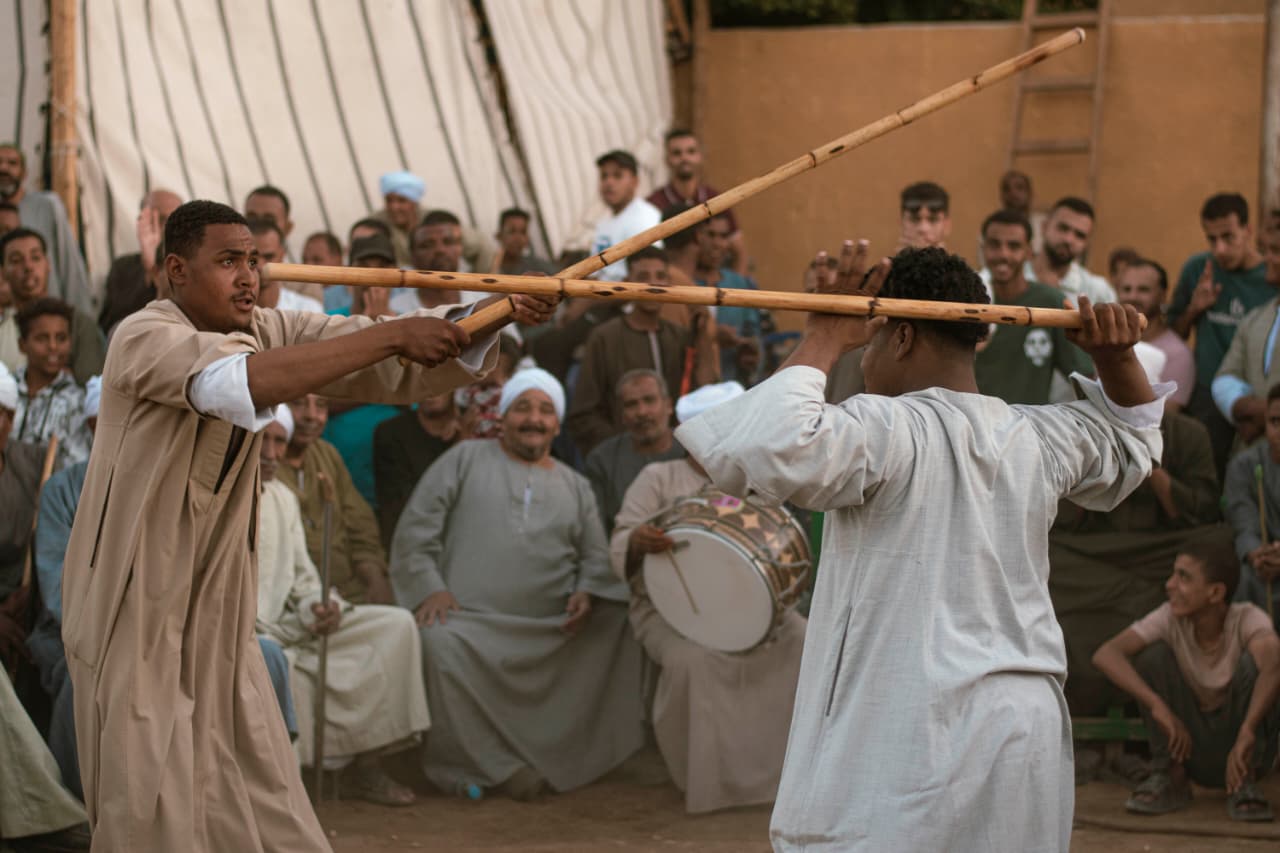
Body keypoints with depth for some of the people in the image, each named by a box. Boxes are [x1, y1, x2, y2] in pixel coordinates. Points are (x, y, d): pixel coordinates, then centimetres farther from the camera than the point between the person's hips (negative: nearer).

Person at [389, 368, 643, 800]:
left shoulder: (574, 486, 25)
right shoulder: (466, 459, 15)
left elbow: (596, 557, 19)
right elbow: (416, 528, 8)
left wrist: (586, 592, -3)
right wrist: (429, 587, -7)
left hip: (550, 630, 4)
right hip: (470, 619, -4)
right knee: (440, 644, -36)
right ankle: (494, 764, -26)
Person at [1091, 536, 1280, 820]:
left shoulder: (1246, 619, -21)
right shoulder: (1171, 619, -14)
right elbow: (1105, 655, -27)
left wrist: (1247, 733, -54)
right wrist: (1158, 706, -39)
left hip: (1243, 748, -2)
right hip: (1191, 747, 2)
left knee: (1252, 661, -27)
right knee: (1153, 654, -18)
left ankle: (1244, 783, -17)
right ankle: (1171, 778, -10)